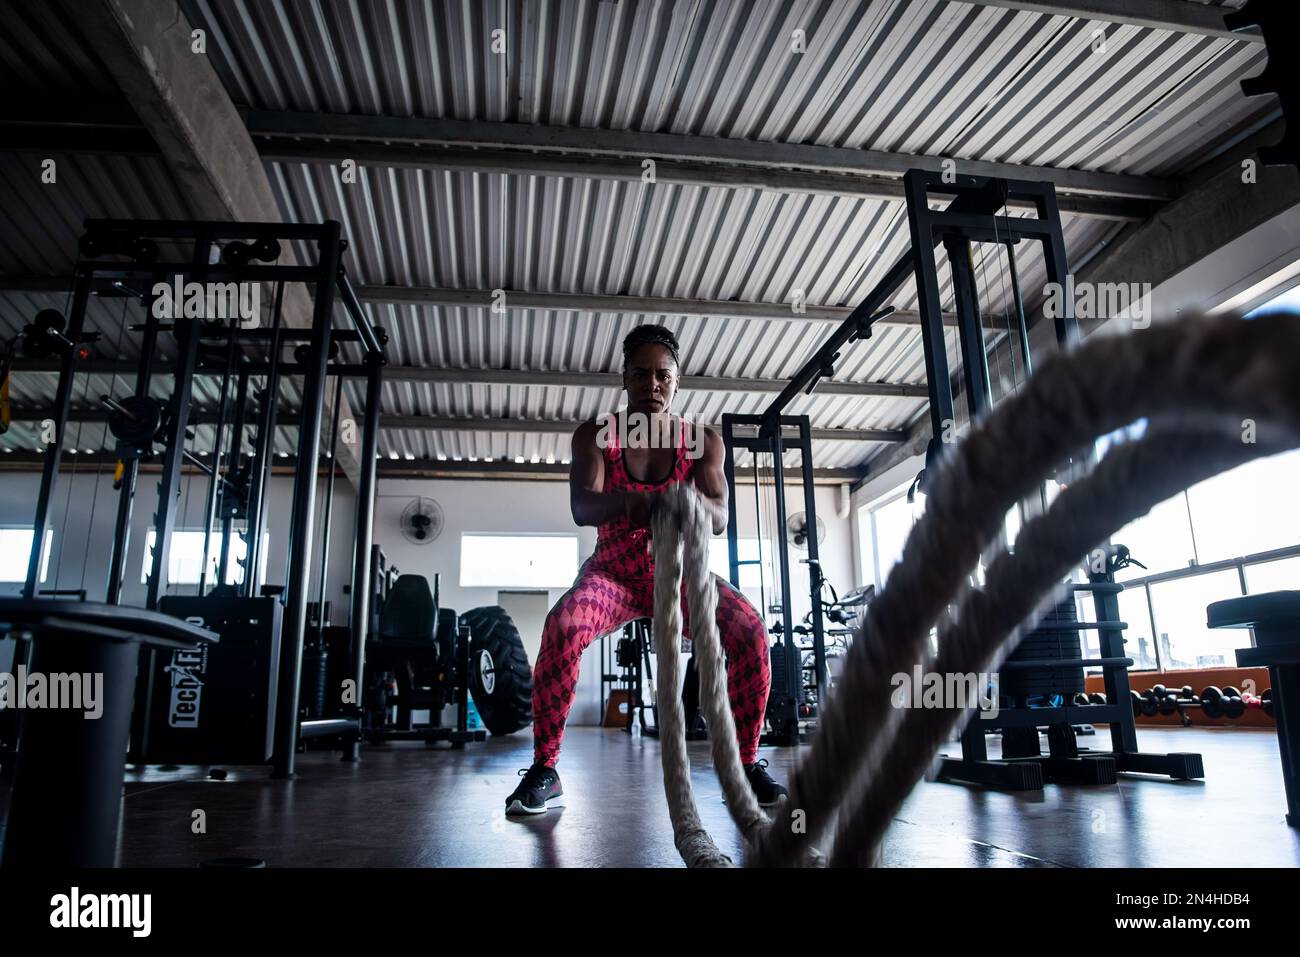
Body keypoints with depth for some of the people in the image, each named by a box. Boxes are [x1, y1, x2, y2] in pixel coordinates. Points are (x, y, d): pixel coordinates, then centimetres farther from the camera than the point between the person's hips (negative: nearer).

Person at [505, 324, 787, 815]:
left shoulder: (702, 441, -3)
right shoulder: (595, 436, -6)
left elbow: (720, 519, -15)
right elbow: (581, 507, -22)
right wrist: (626, 500, -46)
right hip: (613, 571, -1)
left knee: (750, 632, -24)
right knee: (562, 627, -32)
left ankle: (747, 764, -6)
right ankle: (544, 768, -16)